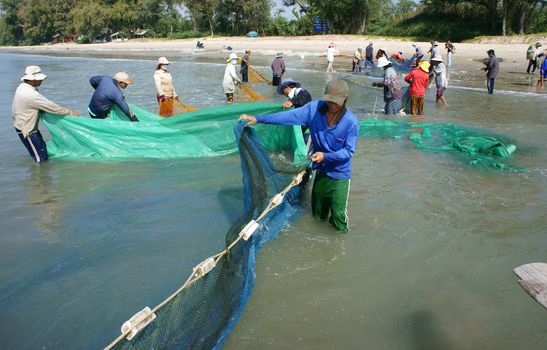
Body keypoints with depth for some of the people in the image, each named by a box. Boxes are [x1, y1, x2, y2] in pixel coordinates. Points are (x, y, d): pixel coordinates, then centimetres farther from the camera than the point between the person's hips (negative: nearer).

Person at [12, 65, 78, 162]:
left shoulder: (23, 87, 2)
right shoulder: (31, 94, -29)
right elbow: (50, 106, -25)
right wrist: (68, 112, -17)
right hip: (26, 129, -10)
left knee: (42, 147, 19)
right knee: (41, 158, -4)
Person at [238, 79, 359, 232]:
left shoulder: (351, 122, -22)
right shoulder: (314, 108, -15)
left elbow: (349, 151, -16)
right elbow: (290, 116, -18)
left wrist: (325, 156, -30)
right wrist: (257, 119, -24)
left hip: (339, 174, -4)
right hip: (321, 170, 4)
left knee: (338, 215, 4)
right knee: (318, 214, 22)